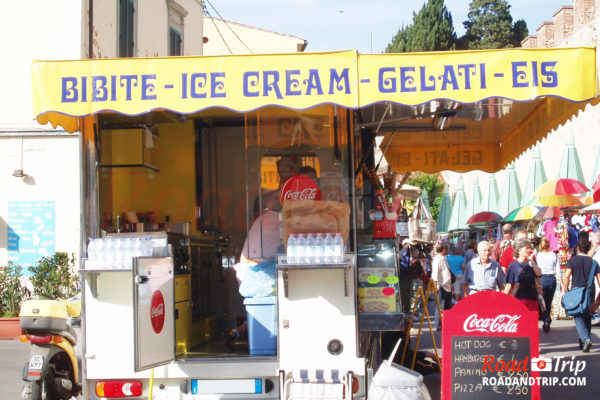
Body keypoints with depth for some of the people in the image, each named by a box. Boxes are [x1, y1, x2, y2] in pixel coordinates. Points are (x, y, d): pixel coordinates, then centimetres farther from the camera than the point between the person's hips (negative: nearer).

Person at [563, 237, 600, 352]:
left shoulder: (573, 260, -1)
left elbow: (567, 276, -12)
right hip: (590, 293, 3)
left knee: (578, 317, -1)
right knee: (587, 317, 16)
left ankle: (586, 339, -23)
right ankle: (583, 342, 21)